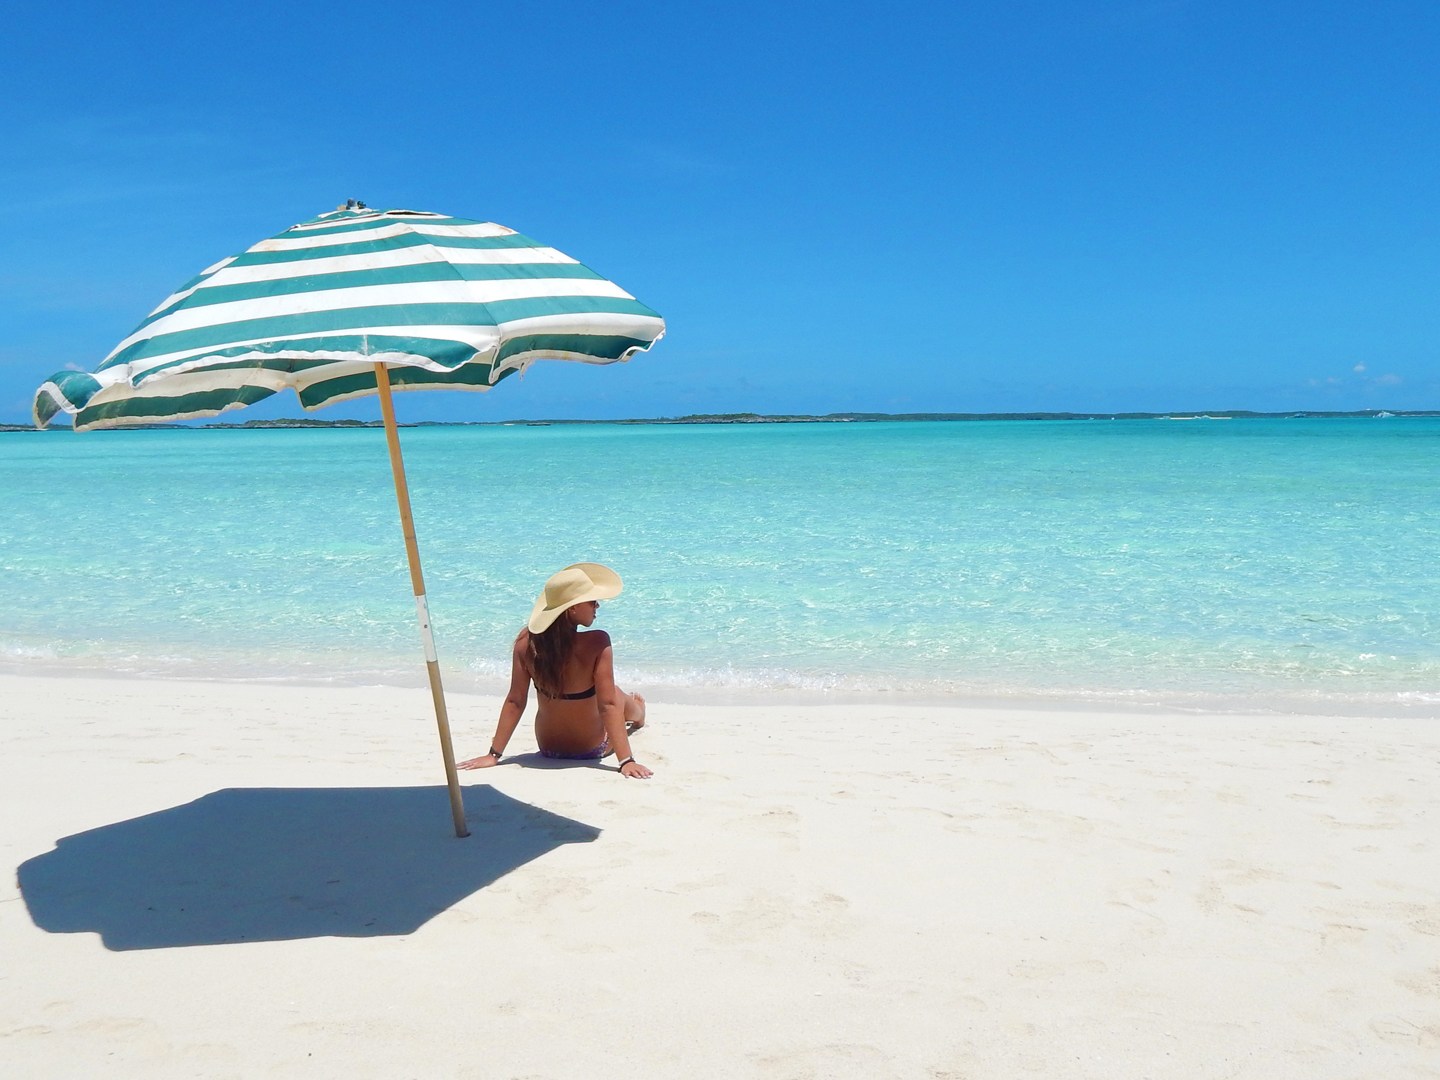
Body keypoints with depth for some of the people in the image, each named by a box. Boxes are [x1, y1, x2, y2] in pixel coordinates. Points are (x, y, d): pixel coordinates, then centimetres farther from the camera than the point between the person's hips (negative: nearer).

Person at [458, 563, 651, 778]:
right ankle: (638, 716, 64)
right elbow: (608, 705, -29)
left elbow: (514, 701, -14)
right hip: (592, 749, -3)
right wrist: (626, 760, -25)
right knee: (615, 695, 28)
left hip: (548, 749, 4)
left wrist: (493, 754, -7)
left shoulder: (526, 642, -18)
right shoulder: (597, 644, -30)